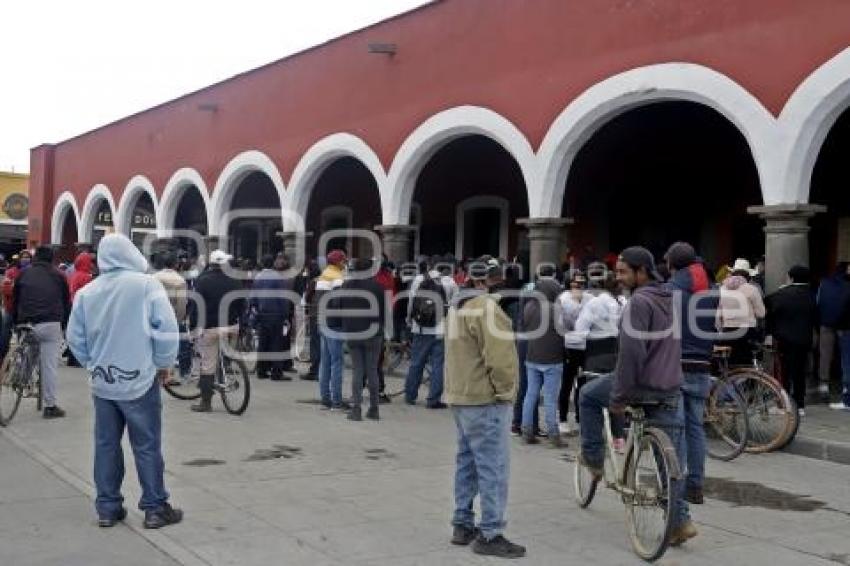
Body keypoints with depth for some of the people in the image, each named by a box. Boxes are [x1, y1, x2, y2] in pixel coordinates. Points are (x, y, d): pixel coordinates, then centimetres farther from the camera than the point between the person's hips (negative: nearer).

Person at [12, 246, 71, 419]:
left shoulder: (24, 273, 14)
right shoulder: (58, 276, 12)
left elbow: (15, 300, 16)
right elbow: (66, 302, 13)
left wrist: (16, 323, 23)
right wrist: (64, 325, 21)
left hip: (27, 325, 2)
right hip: (51, 325, -1)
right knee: (49, 366, -1)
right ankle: (50, 406, 1)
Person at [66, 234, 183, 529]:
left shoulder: (86, 292, 2)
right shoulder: (146, 285, -11)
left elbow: (75, 338, 6)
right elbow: (166, 328, -13)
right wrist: (165, 363, 1)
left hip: (102, 383, 4)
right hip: (140, 380, -4)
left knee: (106, 445, 12)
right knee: (147, 445, 4)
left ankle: (108, 508, 18)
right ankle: (155, 508, 10)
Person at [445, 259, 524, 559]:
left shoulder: (458, 304, 14)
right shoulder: (486, 306, -17)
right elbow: (499, 355, -23)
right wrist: (505, 390, -12)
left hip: (461, 396, 10)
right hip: (486, 399, -10)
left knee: (467, 462, 16)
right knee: (493, 468, -5)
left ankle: (463, 525, 23)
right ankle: (489, 534, -1)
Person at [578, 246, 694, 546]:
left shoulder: (639, 301, -14)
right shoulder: (669, 299, 13)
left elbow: (631, 353, -20)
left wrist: (618, 396, -15)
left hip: (642, 386, -8)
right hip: (671, 390, 8)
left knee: (588, 395, 18)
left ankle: (593, 459, 24)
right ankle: (680, 520, 11)